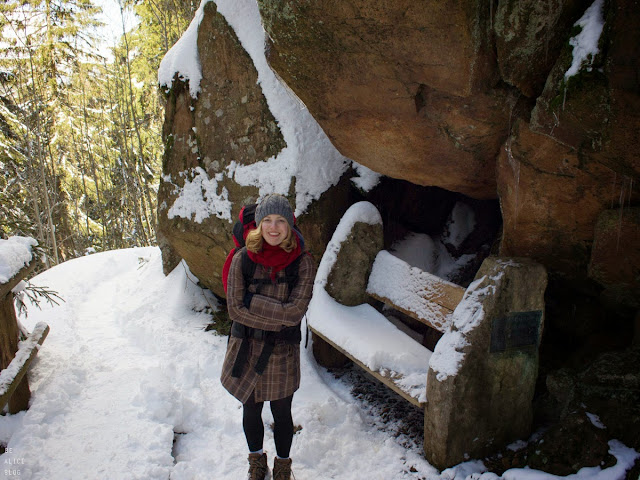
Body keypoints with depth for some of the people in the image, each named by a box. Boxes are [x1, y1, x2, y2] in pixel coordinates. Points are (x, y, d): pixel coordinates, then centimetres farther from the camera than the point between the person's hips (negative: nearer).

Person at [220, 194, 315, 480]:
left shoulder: (302, 263, -12)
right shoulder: (243, 259, -10)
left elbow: (294, 312, -19)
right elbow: (235, 308, -12)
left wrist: (252, 301, -20)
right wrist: (277, 315, -17)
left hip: (283, 352, -1)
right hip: (247, 349, 1)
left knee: (281, 414, 16)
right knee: (251, 411, 20)